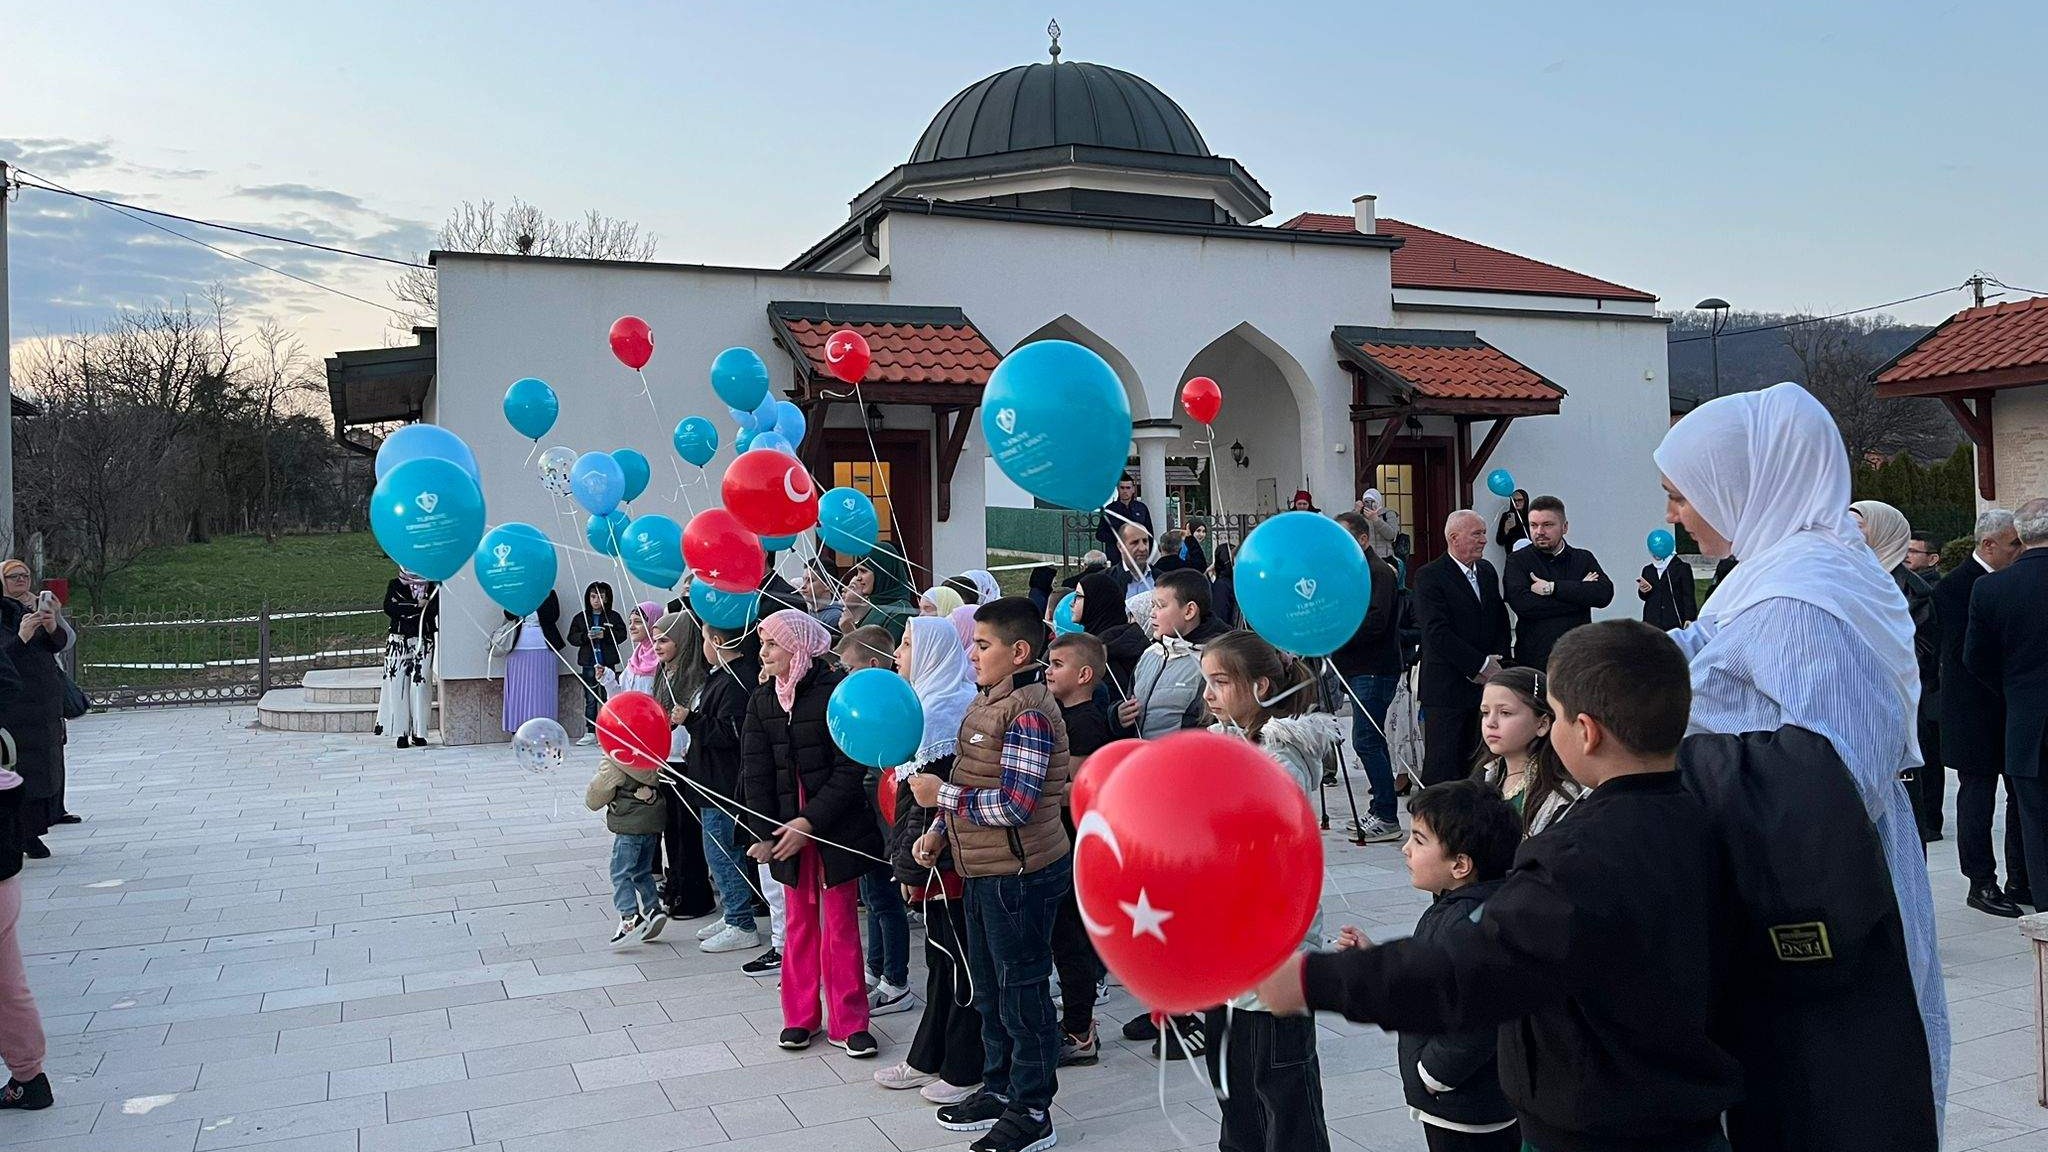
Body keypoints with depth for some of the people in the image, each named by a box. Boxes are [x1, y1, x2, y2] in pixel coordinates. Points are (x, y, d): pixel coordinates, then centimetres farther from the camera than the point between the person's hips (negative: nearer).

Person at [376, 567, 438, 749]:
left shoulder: (433, 586, 9)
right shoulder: (395, 584, 8)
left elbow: (437, 610, -2)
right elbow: (389, 608, -7)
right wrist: (416, 606, -12)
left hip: (423, 642, 0)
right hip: (398, 641, 0)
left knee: (420, 684, -4)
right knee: (397, 685, -4)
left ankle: (418, 732, 1)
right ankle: (401, 732, -2)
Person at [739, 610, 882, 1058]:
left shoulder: (836, 691, -13)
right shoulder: (762, 701, 4)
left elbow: (849, 768, -15)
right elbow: (756, 771, 0)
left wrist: (811, 822, -18)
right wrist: (762, 833, -10)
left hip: (836, 827, -4)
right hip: (785, 829, 4)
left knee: (841, 923, 3)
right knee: (800, 922, 13)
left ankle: (848, 1023, 12)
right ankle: (800, 1016, 23)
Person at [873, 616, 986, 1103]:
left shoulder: (941, 709, -18)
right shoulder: (932, 701, 13)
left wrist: (912, 864, -17)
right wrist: (908, 857, 17)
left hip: (943, 859, -10)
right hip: (939, 857, 10)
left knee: (957, 959, 1)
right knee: (942, 958, 17)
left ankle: (966, 1070, 13)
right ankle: (929, 1058, 29)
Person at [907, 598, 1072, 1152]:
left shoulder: (1028, 713, -20)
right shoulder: (987, 702, 10)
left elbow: (1014, 805, -25)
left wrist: (942, 795, -18)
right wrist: (940, 829, 9)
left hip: (1020, 876, -10)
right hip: (983, 872, 10)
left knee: (1021, 991, 3)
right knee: (989, 987, 20)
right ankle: (999, 1089, 36)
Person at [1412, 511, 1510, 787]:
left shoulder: (1487, 571, 14)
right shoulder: (1429, 576, -10)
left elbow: (1501, 621, 17)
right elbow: (1438, 633, -17)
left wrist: (1496, 662, 0)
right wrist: (1481, 665, -15)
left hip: (1485, 683, 6)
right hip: (1445, 690, -6)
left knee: (1474, 762, 7)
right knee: (1442, 764, -4)